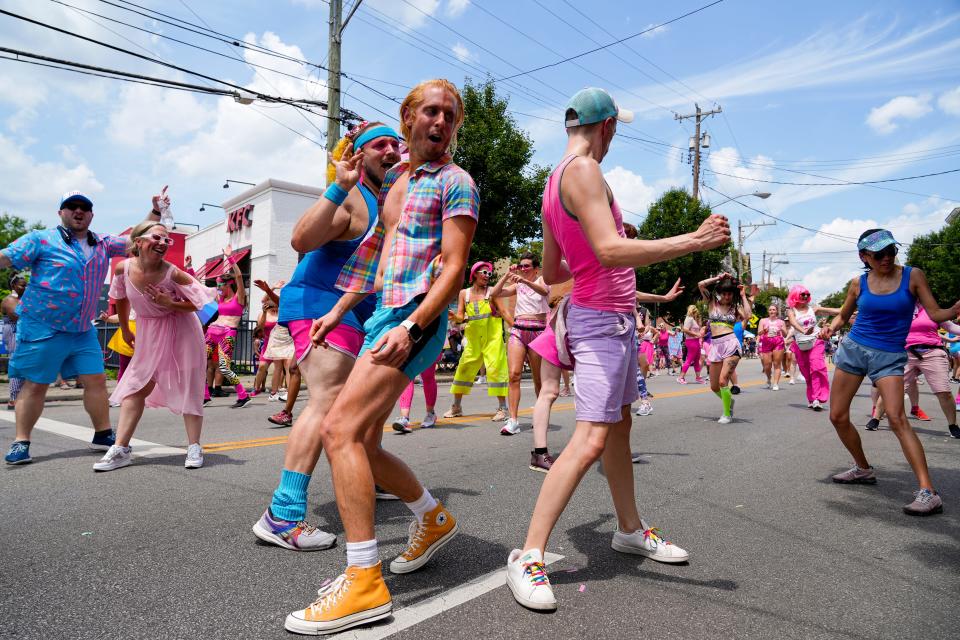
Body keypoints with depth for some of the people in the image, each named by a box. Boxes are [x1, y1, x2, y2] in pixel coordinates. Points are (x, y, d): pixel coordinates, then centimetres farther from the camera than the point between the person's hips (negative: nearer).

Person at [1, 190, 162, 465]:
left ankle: (103, 435, 16)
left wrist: (156, 213, 4)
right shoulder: (41, 239, -3)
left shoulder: (103, 244, 12)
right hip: (42, 328, -5)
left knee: (96, 381, 4)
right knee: (35, 385, 1)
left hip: (83, 331, 5)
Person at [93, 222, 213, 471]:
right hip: (149, 334, 4)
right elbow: (121, 300, 7)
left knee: (188, 388, -1)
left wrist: (170, 304, -27)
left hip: (181, 331, -4)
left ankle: (194, 447, 9)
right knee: (135, 386, 5)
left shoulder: (172, 273, -23)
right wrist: (125, 330, 16)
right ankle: (121, 449, 12)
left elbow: (199, 302, -15)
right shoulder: (123, 268, -12)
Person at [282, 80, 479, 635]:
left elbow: (454, 268, -11)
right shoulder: (392, 178, 21)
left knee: (340, 428, -20)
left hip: (418, 319, -8)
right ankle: (434, 519, 32)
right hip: (381, 317, 9)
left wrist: (410, 327, -23)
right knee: (364, 445, 11)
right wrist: (338, 310, 20)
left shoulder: (456, 182, -2)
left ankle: (364, 582, -12)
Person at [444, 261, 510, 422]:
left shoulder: (491, 291, 1)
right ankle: (456, 407, 18)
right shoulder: (464, 293, 7)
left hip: (493, 336, -3)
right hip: (473, 338, 3)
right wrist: (454, 316, -18)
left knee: (496, 368, -8)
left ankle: (502, 407, -2)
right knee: (464, 368, 5)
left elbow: (503, 311, -2)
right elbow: (460, 317, 4)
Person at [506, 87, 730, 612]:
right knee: (590, 441, -14)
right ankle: (527, 557, -7)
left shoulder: (555, 183, 15)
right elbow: (610, 251, -27)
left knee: (619, 427, 17)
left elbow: (550, 273, 19)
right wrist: (692, 241, -26)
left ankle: (631, 530, 31)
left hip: (617, 319, 11)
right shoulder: (582, 170, -14)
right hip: (600, 320, -11)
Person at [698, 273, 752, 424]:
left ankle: (727, 415, 3)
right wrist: (719, 277, 8)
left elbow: (748, 315, -12)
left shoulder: (735, 307, 10)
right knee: (714, 387, 7)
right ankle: (728, 401, 39)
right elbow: (701, 284, 1)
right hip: (715, 346, 3)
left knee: (723, 381, -15)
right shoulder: (712, 303, 12)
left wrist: (743, 296, -2)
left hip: (731, 344, -3)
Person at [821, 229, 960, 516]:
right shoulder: (859, 283, 2)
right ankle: (863, 469, 28)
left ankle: (928, 493, -19)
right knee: (838, 417, 6)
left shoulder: (913, 276, -3)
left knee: (896, 418, -21)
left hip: (889, 357, -3)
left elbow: (936, 314, -6)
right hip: (852, 349, 3)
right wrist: (830, 328, -5)